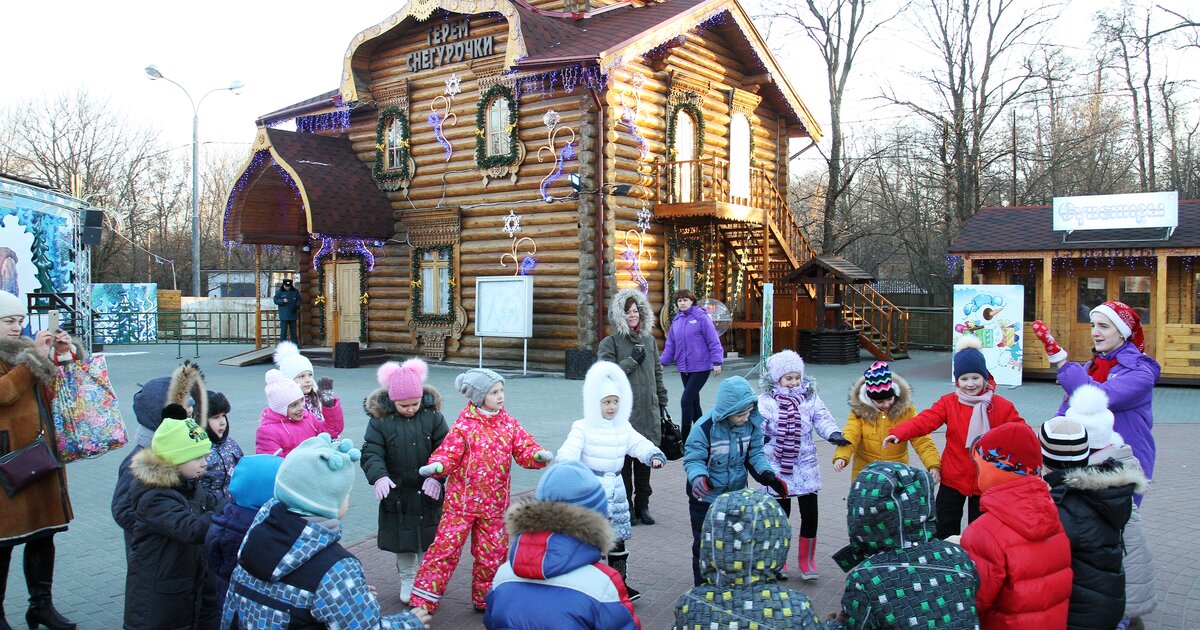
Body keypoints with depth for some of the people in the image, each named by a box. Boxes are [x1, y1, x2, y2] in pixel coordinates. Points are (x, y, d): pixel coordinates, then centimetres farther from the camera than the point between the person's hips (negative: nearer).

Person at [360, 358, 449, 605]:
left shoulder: (432, 415, -8)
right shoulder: (380, 419, -10)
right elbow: (371, 453, -13)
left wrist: (436, 475, -21)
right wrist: (379, 476, -31)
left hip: (428, 492, 0)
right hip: (397, 492, 0)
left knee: (428, 540, 11)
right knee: (402, 539, 11)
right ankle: (407, 579, 30)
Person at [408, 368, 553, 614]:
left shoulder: (509, 423, 4)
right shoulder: (464, 425, -9)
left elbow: (524, 448, 0)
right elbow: (449, 454, -12)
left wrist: (538, 455, -21)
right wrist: (436, 466, -33)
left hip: (495, 504, 4)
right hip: (462, 501, -4)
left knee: (492, 553, 13)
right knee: (445, 548, -3)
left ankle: (485, 600, 32)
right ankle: (422, 602, 9)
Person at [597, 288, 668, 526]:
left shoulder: (650, 340, 15)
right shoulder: (610, 343, -1)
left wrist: (662, 403, 18)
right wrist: (632, 360, -11)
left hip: (649, 411, 5)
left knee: (645, 459, 9)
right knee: (623, 459, -2)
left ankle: (642, 505, 21)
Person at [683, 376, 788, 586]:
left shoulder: (751, 422, -13)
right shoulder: (704, 427, -27)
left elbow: (755, 453, -1)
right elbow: (693, 459, -21)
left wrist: (767, 474, -17)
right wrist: (699, 477, -41)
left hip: (737, 493, 4)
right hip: (705, 497, -4)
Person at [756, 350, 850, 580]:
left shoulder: (810, 398, 3)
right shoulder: (766, 401, -5)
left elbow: (822, 418, -3)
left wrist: (834, 434, -22)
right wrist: (760, 436, -35)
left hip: (805, 464, 2)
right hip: (778, 467, -2)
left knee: (810, 512, 1)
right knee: (781, 513, 8)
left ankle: (807, 561, 21)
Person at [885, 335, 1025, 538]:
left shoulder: (1002, 406, -4)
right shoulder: (948, 402, -5)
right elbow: (925, 420, -19)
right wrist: (899, 433, -36)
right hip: (953, 478, 1)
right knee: (945, 529, 8)